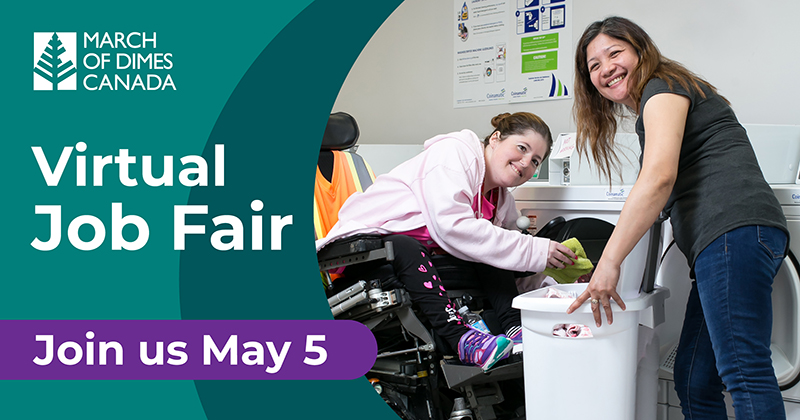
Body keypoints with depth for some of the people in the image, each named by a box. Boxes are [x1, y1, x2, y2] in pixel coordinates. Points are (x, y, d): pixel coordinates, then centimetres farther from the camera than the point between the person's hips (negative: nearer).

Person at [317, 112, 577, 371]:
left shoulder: (502, 199, 13)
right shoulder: (454, 151, -14)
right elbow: (451, 226, -28)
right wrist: (534, 251, -27)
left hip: (422, 257, 7)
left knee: (487, 248, -11)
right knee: (407, 248, -37)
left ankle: (515, 328, -20)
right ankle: (459, 337, -43)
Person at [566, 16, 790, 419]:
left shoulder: (662, 87, 2)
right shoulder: (650, 112, 31)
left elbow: (659, 177, -14)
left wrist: (610, 262, -17)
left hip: (734, 232, -10)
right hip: (721, 243, 10)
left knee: (743, 371, -15)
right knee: (693, 381, 9)